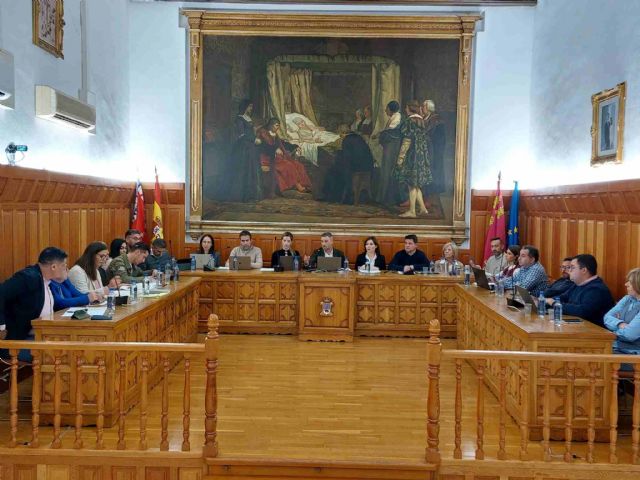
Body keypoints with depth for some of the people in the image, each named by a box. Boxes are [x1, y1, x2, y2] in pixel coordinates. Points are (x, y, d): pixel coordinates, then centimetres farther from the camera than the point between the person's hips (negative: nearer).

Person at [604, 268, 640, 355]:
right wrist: (620, 324, -16)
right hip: (615, 347, 7)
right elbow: (607, 317, 5)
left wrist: (615, 329, -2)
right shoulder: (627, 299, 11)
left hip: (632, 352, -7)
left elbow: (629, 334, -23)